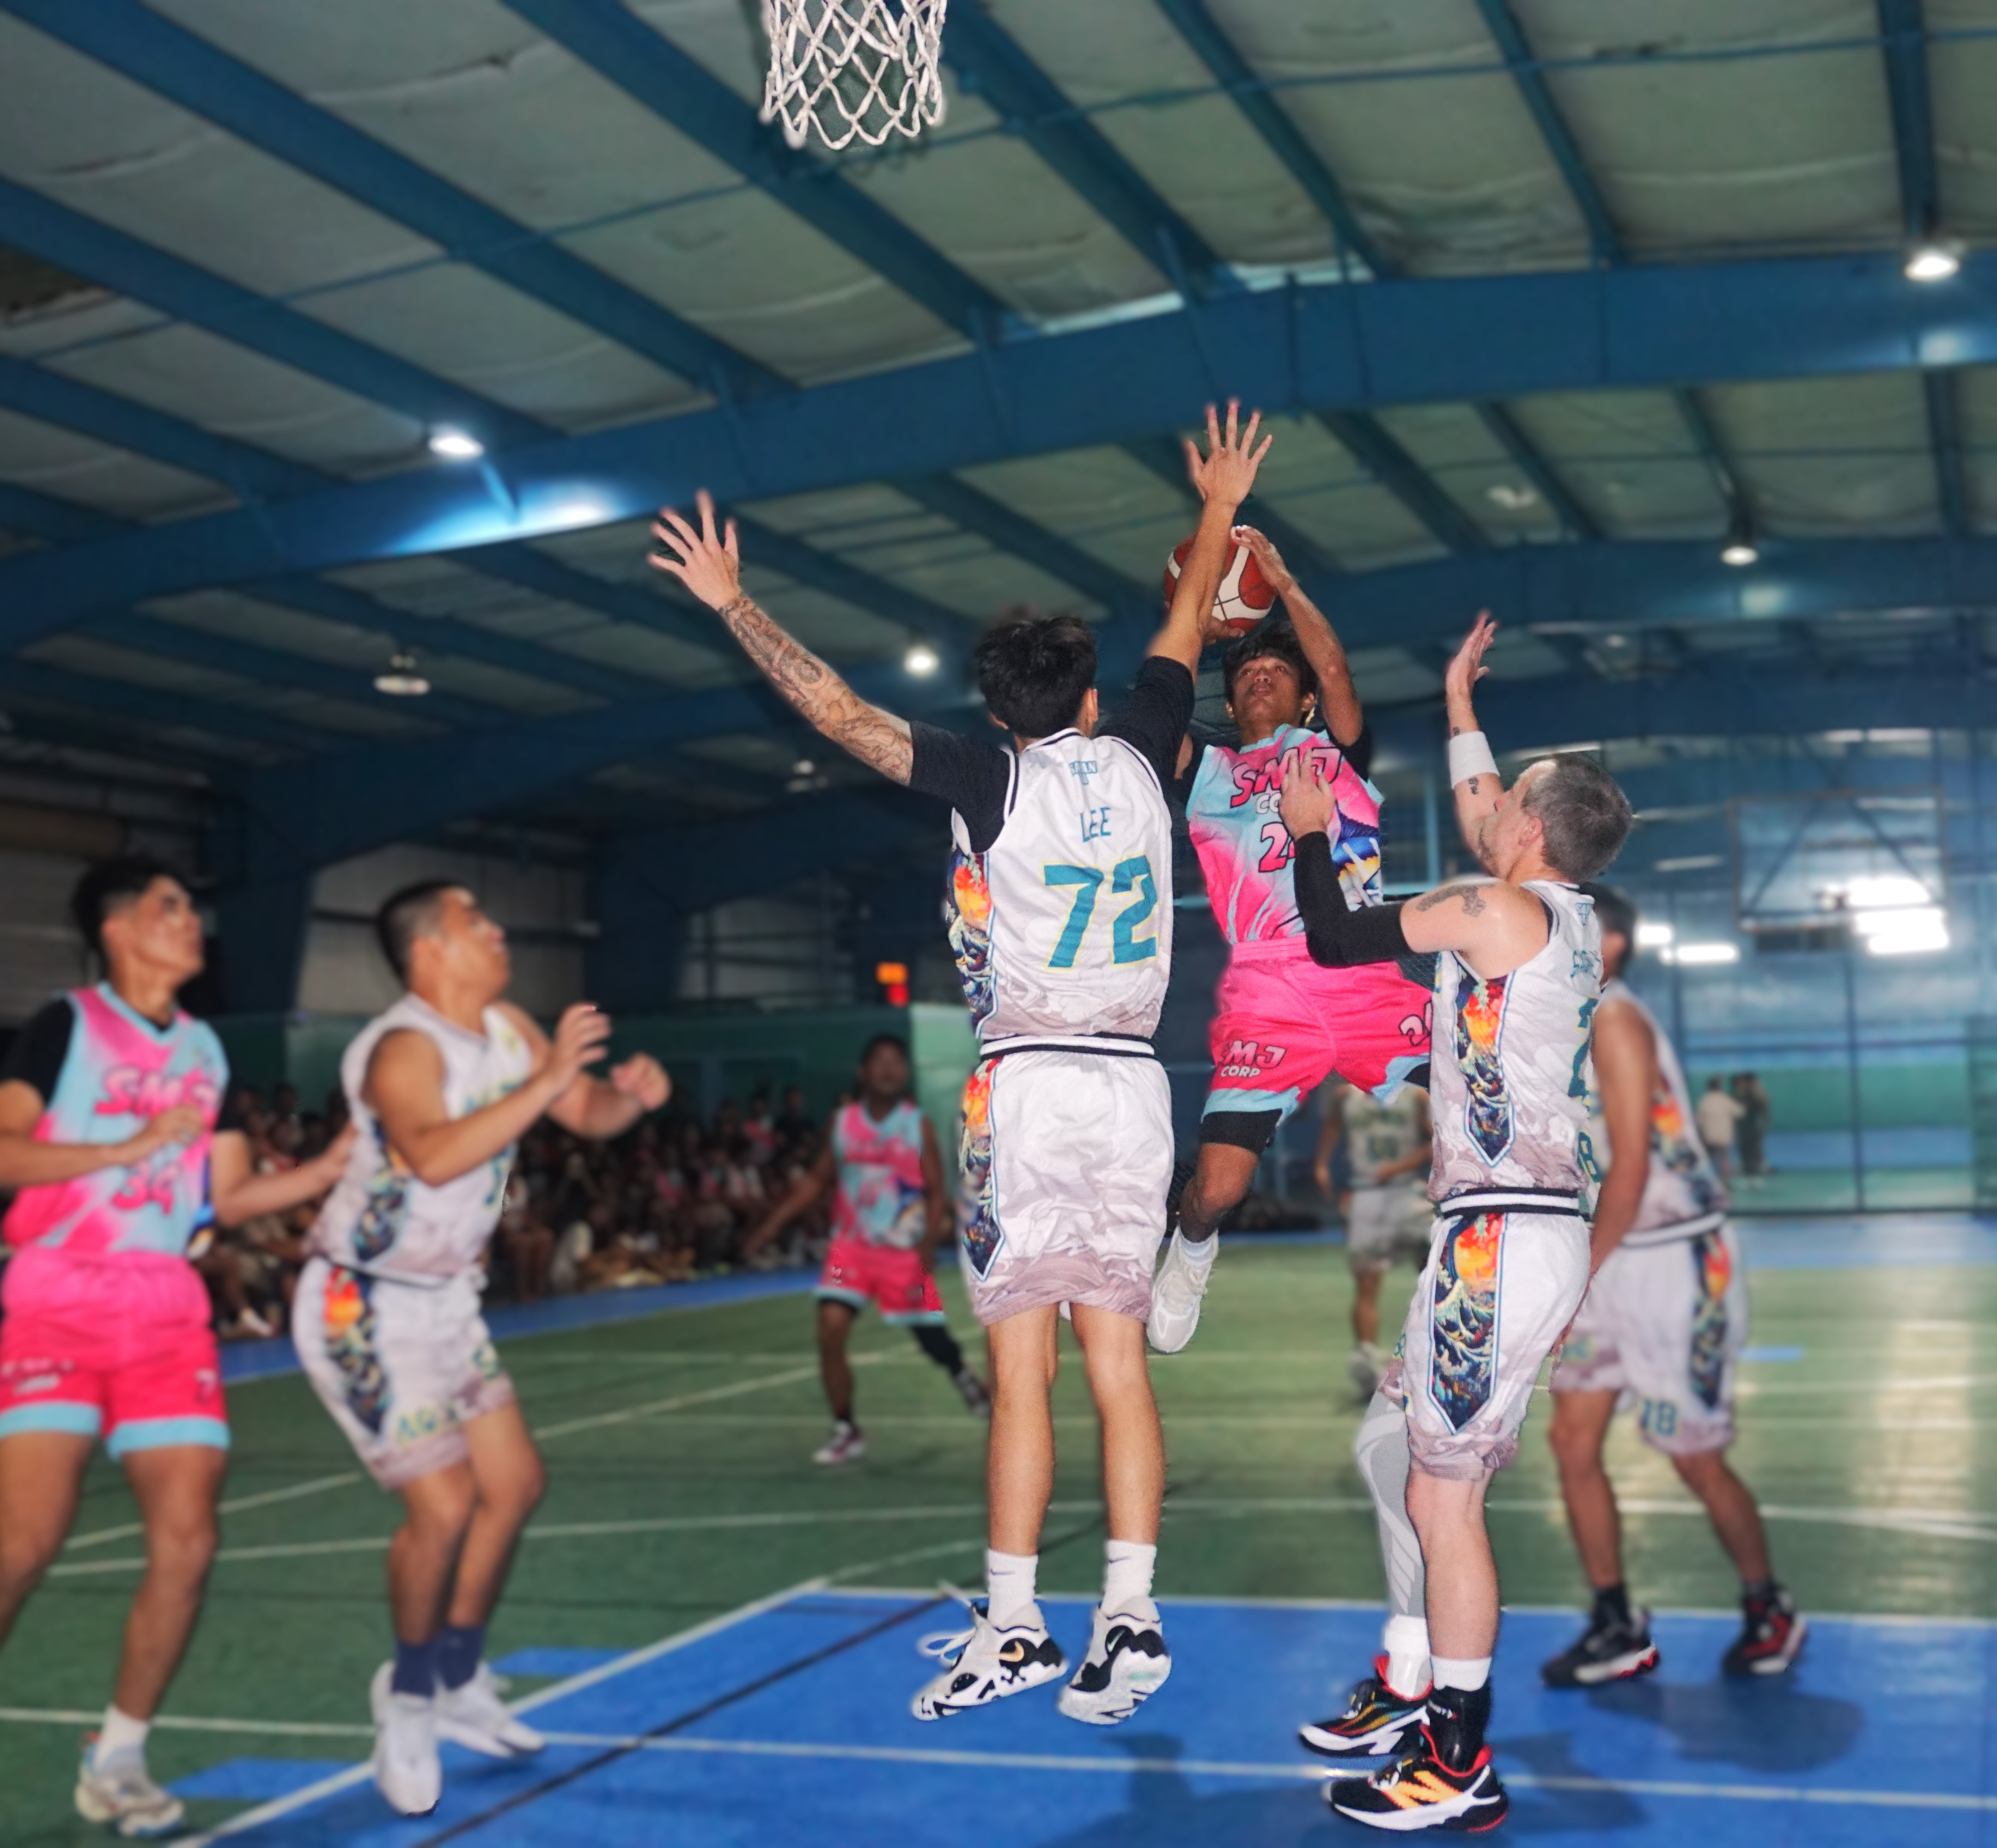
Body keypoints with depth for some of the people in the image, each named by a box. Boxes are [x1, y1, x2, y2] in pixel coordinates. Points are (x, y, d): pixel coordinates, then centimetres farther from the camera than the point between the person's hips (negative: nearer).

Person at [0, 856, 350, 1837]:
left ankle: (117, 1757, 13)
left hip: (169, 1312, 5)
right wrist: (136, 1146, -17)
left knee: (186, 1543, -3)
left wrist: (335, 1168, 5)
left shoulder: (206, 1049, 16)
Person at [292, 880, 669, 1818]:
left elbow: (589, 1115, 9)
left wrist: (627, 1093, -13)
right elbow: (433, 1155, -43)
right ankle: (409, 1694, 13)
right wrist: (547, 1081, -44)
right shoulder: (405, 1046, -24)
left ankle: (456, 1684, 28)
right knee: (444, 1504, -12)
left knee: (514, 1484, 12)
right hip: (365, 1309, -9)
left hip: (445, 1300, 9)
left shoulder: (509, 1030, 1)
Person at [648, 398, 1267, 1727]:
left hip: (1029, 1090, -4)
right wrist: (1220, 511, 40)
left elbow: (834, 708, -3)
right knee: (1119, 1364, 6)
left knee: (1021, 1372, 0)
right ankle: (1130, 1621, 6)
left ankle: (1014, 1628, 4)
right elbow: (1186, 627, 24)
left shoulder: (994, 781, -3)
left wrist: (733, 604, 7)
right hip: (1133, 1086, 4)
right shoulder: (1138, 761, 8)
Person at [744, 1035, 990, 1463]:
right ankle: (846, 1432, -1)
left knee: (934, 1340, 5)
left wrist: (928, 1244, -20)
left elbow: (937, 1191, -5)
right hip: (852, 1246, 2)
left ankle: (966, 1379, 41)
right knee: (830, 1330, -16)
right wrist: (772, 1224, 8)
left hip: (905, 1252, -1)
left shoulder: (917, 1126, -4)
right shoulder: (842, 1122, 2)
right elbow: (817, 1180, 13)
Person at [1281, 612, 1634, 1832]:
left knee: (1444, 1496, -5)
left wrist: (1312, 831, 11)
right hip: (1528, 1232, 10)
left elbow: (1334, 940, -5)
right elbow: (1479, 819, 33)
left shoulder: (1497, 910, -12)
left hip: (1503, 1240, -10)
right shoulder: (1572, 919, 14)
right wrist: (1460, 701, 41)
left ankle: (1461, 1772, 3)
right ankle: (1412, 1689, 29)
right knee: (1394, 1447, 19)